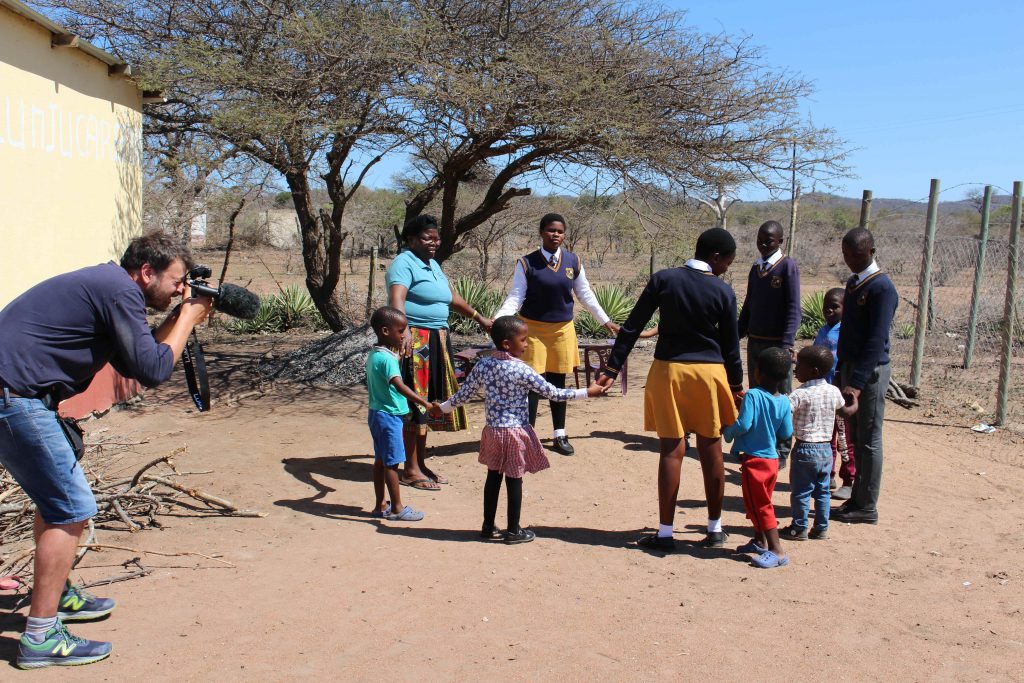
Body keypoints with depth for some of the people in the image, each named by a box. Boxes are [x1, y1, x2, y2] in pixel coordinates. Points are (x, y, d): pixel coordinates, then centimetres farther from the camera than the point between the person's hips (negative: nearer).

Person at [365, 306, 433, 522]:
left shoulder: (374, 354, 9)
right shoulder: (387, 358, -22)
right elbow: (399, 386, -34)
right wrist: (424, 403, -39)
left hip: (378, 413, 10)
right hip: (389, 416, -10)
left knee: (381, 460, 14)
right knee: (392, 462, -2)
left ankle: (380, 505, 22)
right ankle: (397, 508, 6)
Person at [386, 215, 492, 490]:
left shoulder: (432, 265, 18)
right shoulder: (404, 263, -12)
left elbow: (452, 296, 29)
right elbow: (396, 299, -28)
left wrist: (479, 318, 34)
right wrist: (404, 331, -44)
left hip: (436, 341, 9)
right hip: (415, 340, -9)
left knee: (428, 402, 14)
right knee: (414, 402, -5)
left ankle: (421, 463, 25)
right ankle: (411, 470, 2)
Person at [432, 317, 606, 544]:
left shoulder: (483, 366, -1)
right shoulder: (521, 371, -16)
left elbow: (464, 393, 7)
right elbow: (552, 393, -14)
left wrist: (442, 407, 25)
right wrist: (587, 392, -8)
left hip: (492, 430, 5)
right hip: (516, 432, -5)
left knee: (493, 478, 16)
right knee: (514, 481, 5)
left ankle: (488, 526, 24)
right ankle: (513, 531, 14)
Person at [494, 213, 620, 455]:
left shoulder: (574, 262, 2)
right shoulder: (527, 263, -8)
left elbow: (586, 296, 10)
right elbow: (515, 298, -9)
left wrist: (606, 321, 12)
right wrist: (498, 320, -23)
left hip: (563, 329, 3)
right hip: (533, 329, -3)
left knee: (558, 382, 11)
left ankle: (559, 436, 23)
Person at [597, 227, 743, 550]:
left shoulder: (664, 279, -3)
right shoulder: (723, 292, -4)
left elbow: (632, 327, -4)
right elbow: (731, 346, 2)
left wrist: (612, 369, 0)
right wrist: (736, 386, 15)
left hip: (668, 370, 0)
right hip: (709, 373, 0)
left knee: (671, 451, 3)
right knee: (711, 452, 11)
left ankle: (665, 533, 5)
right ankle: (715, 529, 22)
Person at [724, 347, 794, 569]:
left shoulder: (752, 395, -18)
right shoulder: (784, 402, -1)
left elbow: (743, 425, -25)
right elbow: (787, 433, 2)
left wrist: (728, 432, -6)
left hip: (754, 460, -7)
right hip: (772, 459, 7)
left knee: (760, 506, 0)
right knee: (760, 503, 22)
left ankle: (777, 551, -1)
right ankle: (760, 541, 35)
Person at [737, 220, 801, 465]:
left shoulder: (788, 266, -6)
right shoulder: (756, 268, 13)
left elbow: (793, 308, -11)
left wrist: (787, 344, -19)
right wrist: (737, 336, 11)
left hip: (777, 343, -6)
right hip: (755, 341, 6)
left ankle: (780, 453, 4)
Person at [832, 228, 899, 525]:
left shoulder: (881, 288, -16)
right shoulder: (853, 283, 12)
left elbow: (877, 341, -22)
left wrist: (857, 383, -26)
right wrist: (842, 371, 15)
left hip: (870, 372, -8)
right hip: (850, 367, 8)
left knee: (869, 441, 0)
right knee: (857, 438, 14)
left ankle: (866, 507, 9)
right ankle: (857, 498, 24)